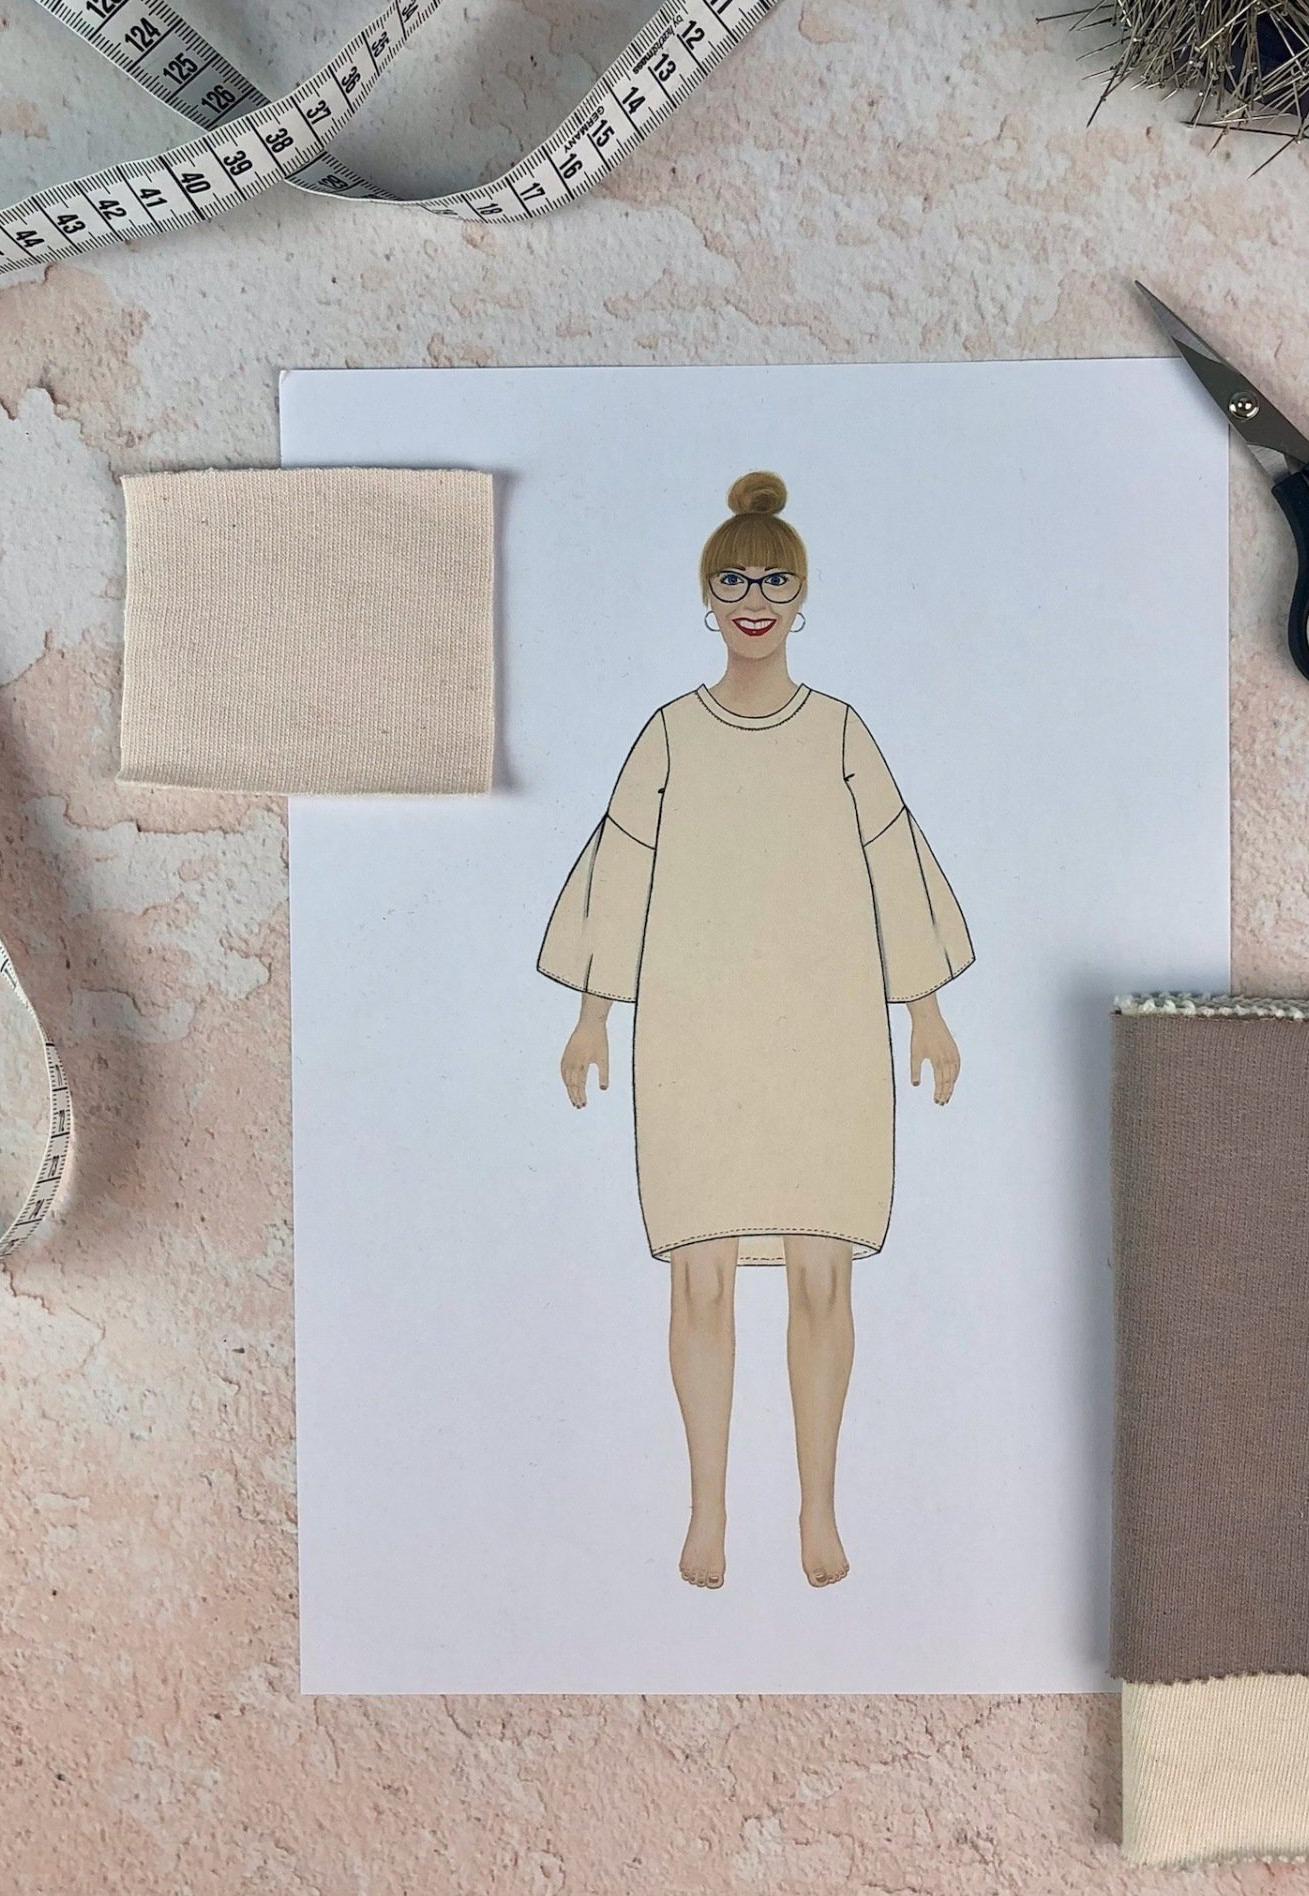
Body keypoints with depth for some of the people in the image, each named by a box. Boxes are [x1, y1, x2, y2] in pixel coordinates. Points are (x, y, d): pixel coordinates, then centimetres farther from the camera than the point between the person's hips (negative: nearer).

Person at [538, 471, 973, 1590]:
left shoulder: (841, 733, 6)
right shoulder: (671, 735, 5)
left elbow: (894, 866, 9)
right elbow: (621, 870, 6)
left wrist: (929, 1014, 8)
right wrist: (591, 1020, 6)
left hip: (825, 1035, 1)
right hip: (693, 1037, 0)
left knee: (821, 1277, 2)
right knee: (701, 1277, 2)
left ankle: (819, 1512, 20)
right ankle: (708, 1512, 19)